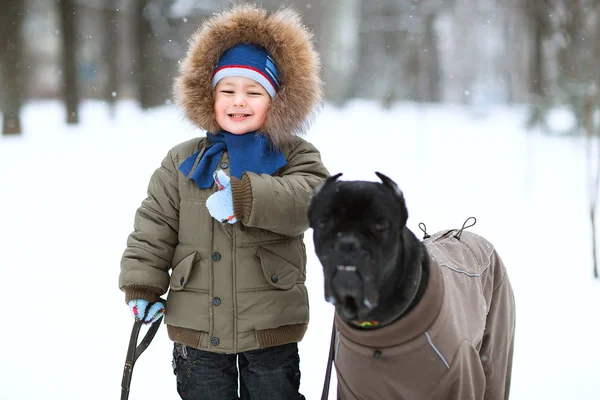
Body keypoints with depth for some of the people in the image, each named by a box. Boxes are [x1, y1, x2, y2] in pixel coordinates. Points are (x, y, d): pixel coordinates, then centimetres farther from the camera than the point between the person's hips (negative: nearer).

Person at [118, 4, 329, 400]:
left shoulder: (295, 157, -1)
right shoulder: (182, 163, 6)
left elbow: (311, 198, -23)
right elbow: (154, 229, 8)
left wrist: (244, 197, -32)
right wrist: (142, 286, -2)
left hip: (271, 329, -2)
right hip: (196, 329, 2)